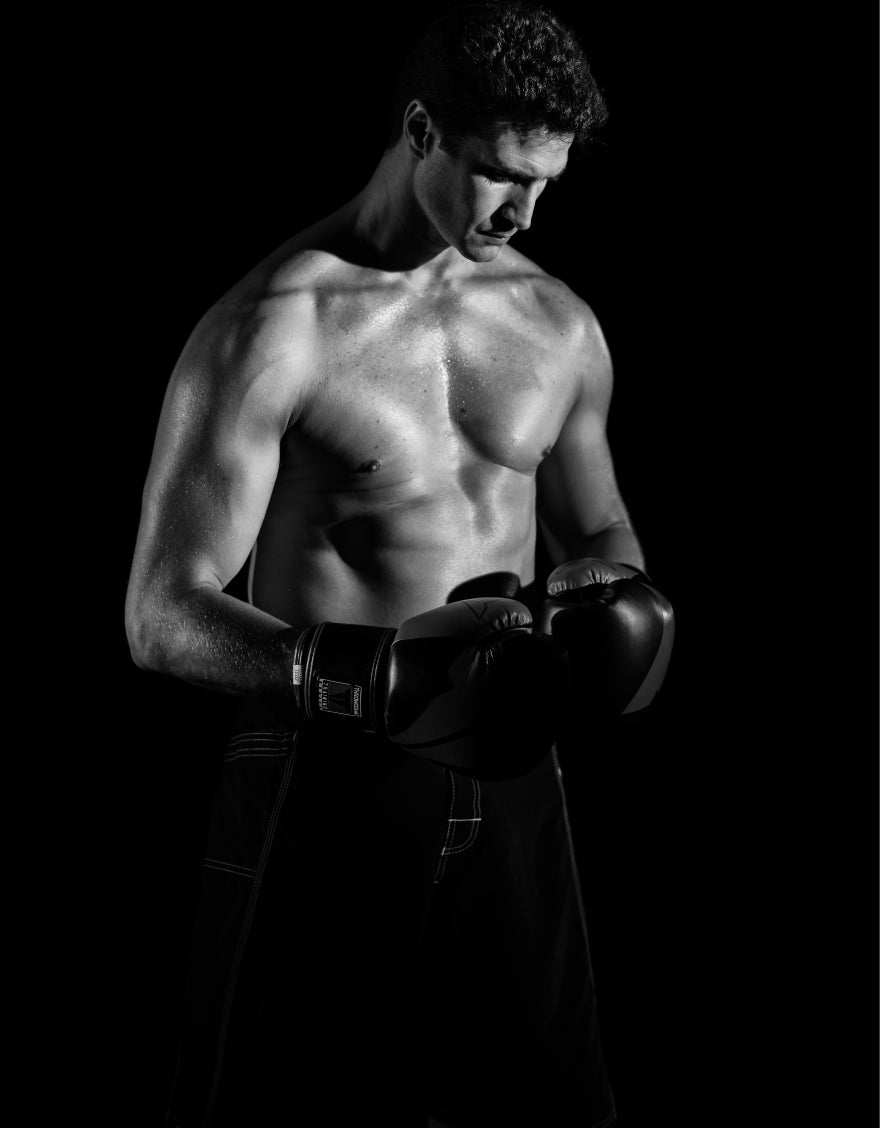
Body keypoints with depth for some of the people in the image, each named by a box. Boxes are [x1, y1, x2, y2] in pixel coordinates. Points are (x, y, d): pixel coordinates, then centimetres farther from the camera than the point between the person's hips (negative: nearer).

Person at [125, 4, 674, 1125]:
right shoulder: (270, 331, -11)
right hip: (326, 791, -5)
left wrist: (612, 594, -1)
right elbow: (162, 617, -14)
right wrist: (376, 672, -28)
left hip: (507, 789, 5)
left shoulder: (559, 326, 7)